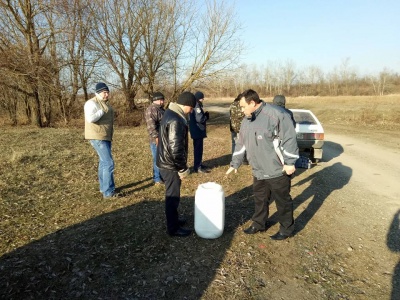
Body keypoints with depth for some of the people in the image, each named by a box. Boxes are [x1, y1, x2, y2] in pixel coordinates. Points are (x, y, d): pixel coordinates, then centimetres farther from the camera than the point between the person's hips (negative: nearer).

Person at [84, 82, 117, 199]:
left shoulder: (105, 103, 15)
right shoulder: (92, 103, -14)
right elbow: (90, 118, -29)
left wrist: (110, 135, 20)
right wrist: (102, 111, -18)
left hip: (106, 136, 10)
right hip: (97, 137, -10)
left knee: (103, 162, 15)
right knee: (109, 163, -12)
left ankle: (104, 187, 26)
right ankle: (108, 192, -7)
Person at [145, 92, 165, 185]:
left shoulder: (160, 109, 18)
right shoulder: (151, 110, -14)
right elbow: (151, 126, -23)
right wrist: (156, 138, -28)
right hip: (157, 140, -9)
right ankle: (157, 179, 9)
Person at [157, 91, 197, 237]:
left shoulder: (170, 113, 9)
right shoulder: (175, 120, -25)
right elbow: (175, 148, -28)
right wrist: (183, 169, -17)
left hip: (166, 162, 10)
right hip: (170, 165, -10)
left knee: (172, 194, 22)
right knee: (173, 196, 3)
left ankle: (173, 219, 39)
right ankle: (173, 228, 18)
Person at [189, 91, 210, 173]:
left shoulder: (197, 106, 14)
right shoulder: (196, 106, -18)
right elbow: (200, 119, -26)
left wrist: (205, 116, 2)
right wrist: (206, 116, -8)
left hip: (198, 131, 10)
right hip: (197, 131, -10)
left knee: (199, 148, 17)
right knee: (198, 149, -4)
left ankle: (199, 164, 27)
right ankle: (197, 167, 4)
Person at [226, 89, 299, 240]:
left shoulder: (276, 114, -18)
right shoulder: (247, 120, 7)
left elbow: (289, 139, -17)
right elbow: (241, 144, 15)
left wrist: (290, 162, -17)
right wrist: (235, 163, 18)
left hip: (277, 170, -7)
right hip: (258, 170, 7)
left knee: (282, 200, 9)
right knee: (260, 199, 19)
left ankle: (286, 229, 27)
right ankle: (258, 224, 38)